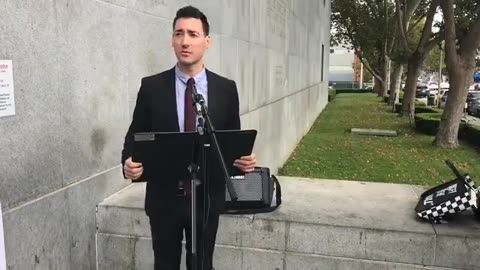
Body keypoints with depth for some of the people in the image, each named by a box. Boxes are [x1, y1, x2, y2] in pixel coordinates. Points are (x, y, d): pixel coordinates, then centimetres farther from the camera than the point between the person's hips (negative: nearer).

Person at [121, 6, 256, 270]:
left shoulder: (226, 88, -2)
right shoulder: (151, 86, -5)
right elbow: (135, 135, 0)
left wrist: (245, 159, -17)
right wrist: (129, 161, -19)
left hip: (207, 198, 1)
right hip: (164, 198, 0)